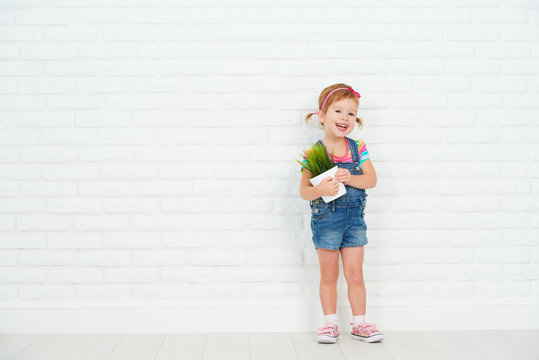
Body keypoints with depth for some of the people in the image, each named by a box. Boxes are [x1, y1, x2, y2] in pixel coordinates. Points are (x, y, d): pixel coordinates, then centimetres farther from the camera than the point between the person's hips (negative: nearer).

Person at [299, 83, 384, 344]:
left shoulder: (358, 148, 0)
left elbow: (372, 179, -5)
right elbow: (303, 191, -10)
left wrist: (350, 179, -22)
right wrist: (320, 190, -30)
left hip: (354, 218, 2)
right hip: (325, 219, -2)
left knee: (355, 275, 8)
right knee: (329, 276, 9)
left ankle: (359, 324, 21)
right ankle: (330, 324, 22)